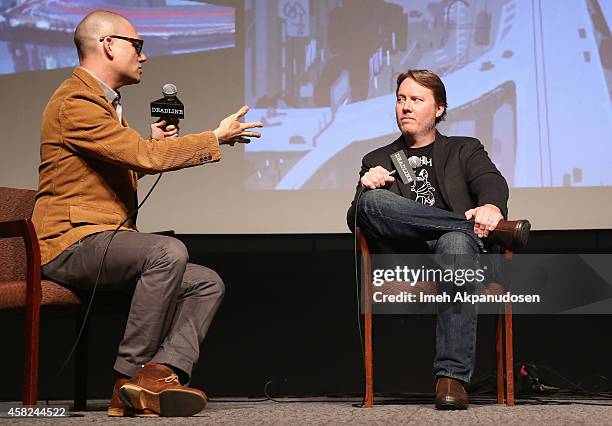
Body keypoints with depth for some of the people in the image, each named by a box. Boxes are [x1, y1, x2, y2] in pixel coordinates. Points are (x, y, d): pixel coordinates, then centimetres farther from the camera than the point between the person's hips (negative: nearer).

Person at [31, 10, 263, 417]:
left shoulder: (103, 101, 22)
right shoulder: (75, 101, -12)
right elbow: (146, 157, -20)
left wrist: (150, 143, 11)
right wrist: (217, 138, -11)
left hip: (103, 240, 10)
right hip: (72, 242, -10)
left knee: (208, 283, -1)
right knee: (168, 250, -33)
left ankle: (163, 372, -22)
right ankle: (132, 375, -23)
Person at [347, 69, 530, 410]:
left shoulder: (465, 150, 26)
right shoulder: (378, 160, 29)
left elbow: (492, 182, 3)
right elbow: (356, 221, 17)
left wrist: (491, 207, -23)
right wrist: (366, 188, -6)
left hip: (458, 242, -1)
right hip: (401, 256, 1)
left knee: (455, 243, -40)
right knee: (372, 201, -30)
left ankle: (452, 377, -45)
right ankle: (495, 230, -26)